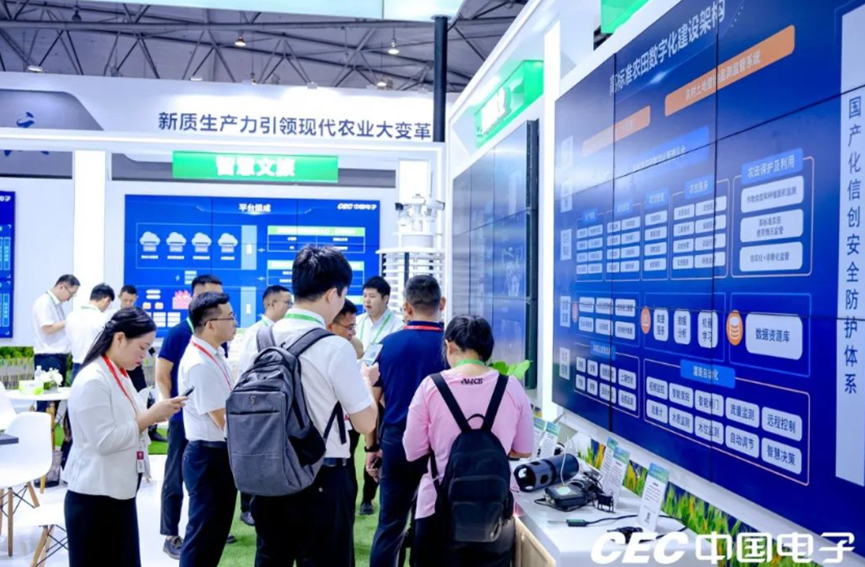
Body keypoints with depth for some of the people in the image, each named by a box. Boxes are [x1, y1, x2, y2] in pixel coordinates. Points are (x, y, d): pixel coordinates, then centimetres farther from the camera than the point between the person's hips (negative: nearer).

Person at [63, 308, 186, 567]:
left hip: (120, 491, 9)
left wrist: (154, 415, 3)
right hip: (96, 496, -9)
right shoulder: (92, 381, -19)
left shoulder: (120, 376, 9)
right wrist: (149, 417, -21)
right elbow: (104, 441, -24)